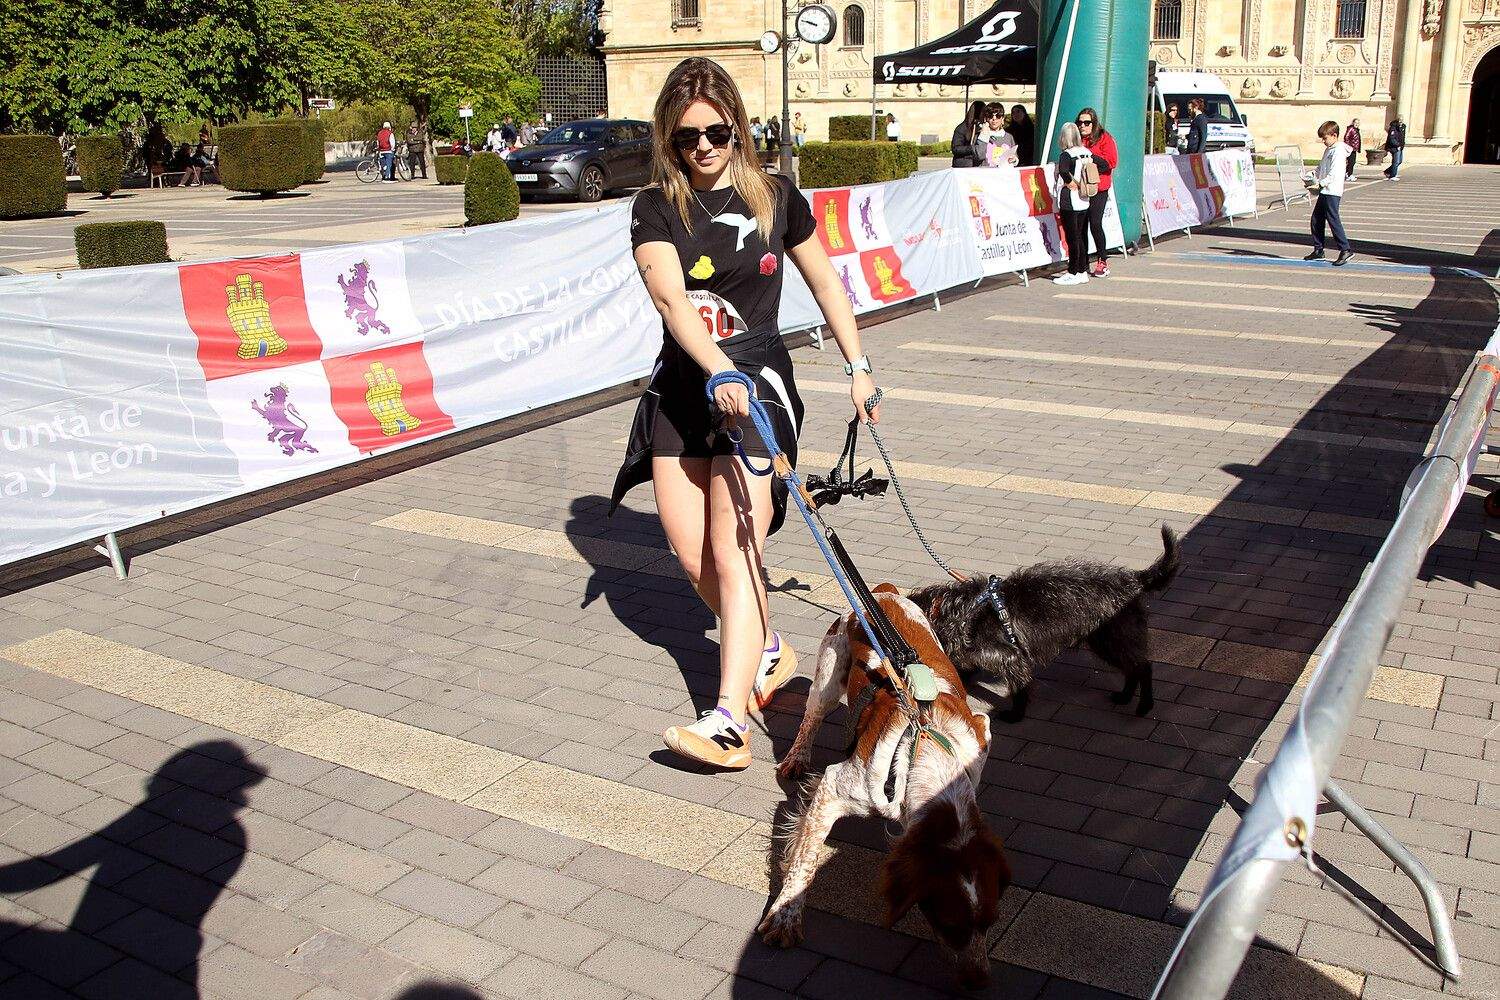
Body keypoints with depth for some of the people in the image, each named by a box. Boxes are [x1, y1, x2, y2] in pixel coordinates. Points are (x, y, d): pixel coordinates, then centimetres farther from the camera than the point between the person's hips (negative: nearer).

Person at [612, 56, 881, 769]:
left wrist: (857, 367, 14)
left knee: (732, 552, -14)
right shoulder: (656, 207, 0)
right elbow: (671, 298, -17)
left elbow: (824, 283, 15)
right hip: (682, 385, 3)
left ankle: (729, 722, -19)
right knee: (693, 558, 3)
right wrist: (718, 371, -33)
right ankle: (768, 650, 29)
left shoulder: (775, 196, 3)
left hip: (757, 377, -2)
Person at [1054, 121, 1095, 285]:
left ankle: (1073, 273, 2)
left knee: (1072, 238, -2)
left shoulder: (1066, 155, -14)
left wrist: (1071, 183, -16)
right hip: (1084, 202, 7)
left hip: (1069, 203, -7)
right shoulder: (1087, 153, 7)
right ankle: (1083, 270, 18)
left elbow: (1063, 171, -33)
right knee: (1081, 236, 13)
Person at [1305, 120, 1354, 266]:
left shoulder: (1338, 151, -13)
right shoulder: (1328, 150, 18)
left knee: (1333, 219, -11)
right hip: (1324, 191, 10)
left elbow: (1334, 173, -21)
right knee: (1316, 219, 11)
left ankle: (1345, 250, -8)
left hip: (1332, 191, -10)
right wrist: (1313, 180, 7)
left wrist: (1320, 183, -23)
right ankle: (1318, 250, 18)